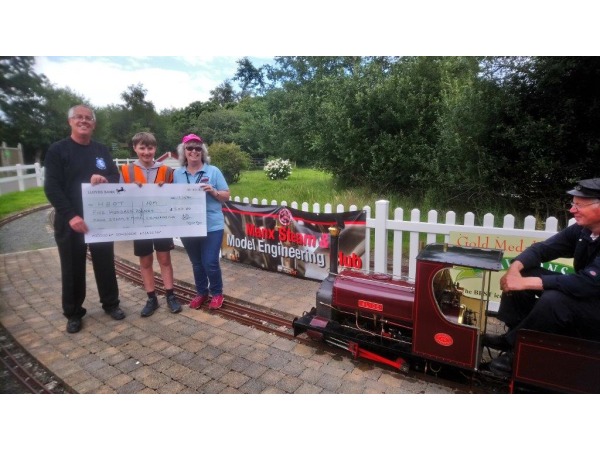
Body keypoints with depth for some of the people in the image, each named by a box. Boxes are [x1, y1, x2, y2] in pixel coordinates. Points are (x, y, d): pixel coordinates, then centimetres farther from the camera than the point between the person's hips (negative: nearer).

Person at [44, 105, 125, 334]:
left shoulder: (102, 150, 9)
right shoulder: (57, 150, -3)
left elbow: (117, 177, 8)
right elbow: (51, 187, -10)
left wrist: (105, 179, -17)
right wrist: (70, 216, -22)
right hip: (70, 221, -3)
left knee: (106, 263, 11)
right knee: (73, 268, 7)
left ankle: (111, 303, 27)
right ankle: (73, 313, 22)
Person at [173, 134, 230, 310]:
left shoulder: (213, 171, -2)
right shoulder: (177, 173, 7)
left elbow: (226, 196, -1)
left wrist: (213, 191, -18)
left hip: (212, 226, -3)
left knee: (210, 262, -2)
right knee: (196, 263, 16)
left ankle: (217, 293, 20)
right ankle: (201, 293, 34)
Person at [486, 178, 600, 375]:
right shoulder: (580, 230, -4)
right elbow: (542, 249, -2)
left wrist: (526, 283, -37)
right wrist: (514, 268, -23)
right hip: (581, 294, 8)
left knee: (553, 299, -35)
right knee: (522, 272, -4)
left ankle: (517, 348, -14)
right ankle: (515, 334, 0)